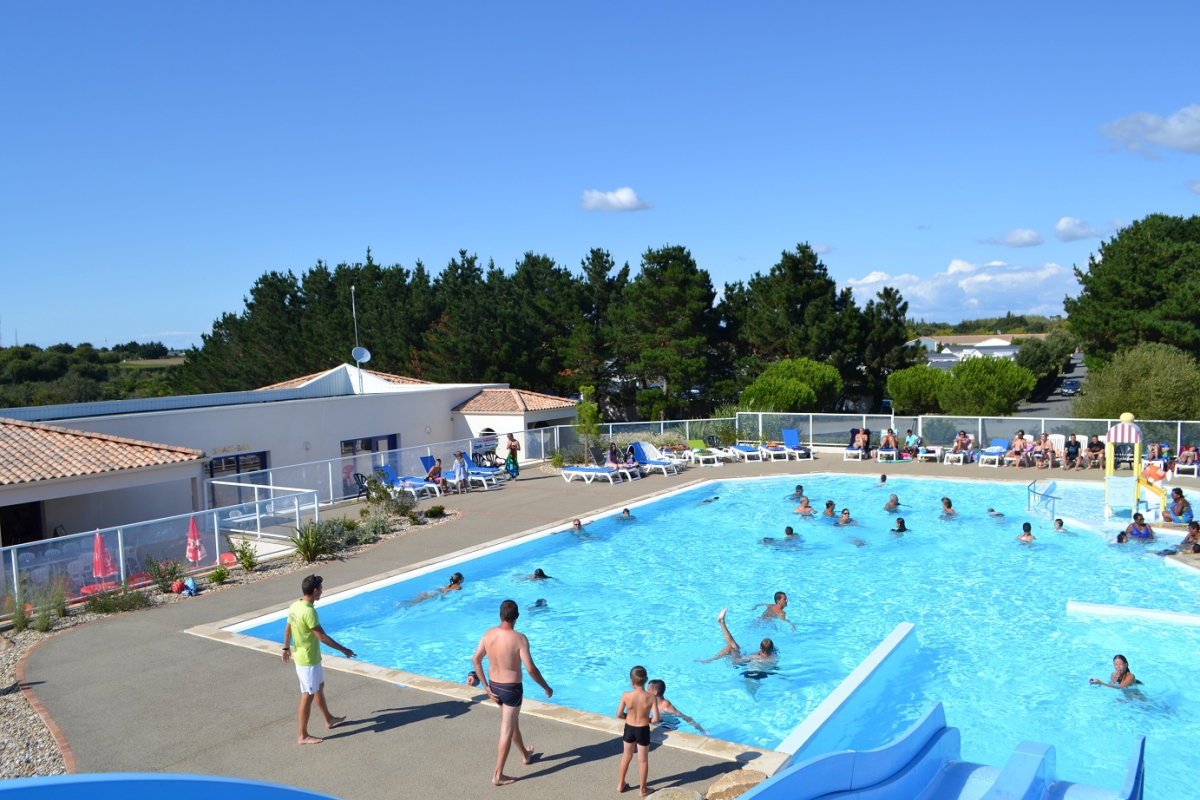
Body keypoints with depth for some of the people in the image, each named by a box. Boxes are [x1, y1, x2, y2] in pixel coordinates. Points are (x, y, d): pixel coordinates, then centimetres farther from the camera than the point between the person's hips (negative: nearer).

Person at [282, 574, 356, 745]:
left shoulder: (294, 606, 0)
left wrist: (287, 648, 29)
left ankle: (329, 719, 40)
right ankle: (303, 736, 12)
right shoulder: (308, 611, -29)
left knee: (319, 687, 24)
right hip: (307, 660, -10)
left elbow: (287, 629, 14)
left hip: (302, 656, 10)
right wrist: (343, 650, -19)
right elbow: (322, 637, -27)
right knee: (308, 696, 2)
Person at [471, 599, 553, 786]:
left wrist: (486, 686, 9)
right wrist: (546, 688, -10)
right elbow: (531, 669, -24)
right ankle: (498, 776, 11)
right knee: (506, 731, 6)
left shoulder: (489, 634, -6)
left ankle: (525, 754, 48)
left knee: (512, 722, 27)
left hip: (494, 686, 6)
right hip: (511, 688, -6)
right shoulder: (519, 638, -23)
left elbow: (475, 660, 1)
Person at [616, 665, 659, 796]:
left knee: (626, 756, 23)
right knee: (643, 760, 16)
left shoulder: (626, 695, -19)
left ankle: (620, 784, 37)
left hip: (629, 729, 2)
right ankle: (642, 789, 28)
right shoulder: (651, 697, -20)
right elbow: (656, 718, -21)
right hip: (643, 731, -2)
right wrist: (647, 719, 0)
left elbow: (619, 715, -11)